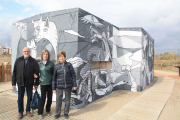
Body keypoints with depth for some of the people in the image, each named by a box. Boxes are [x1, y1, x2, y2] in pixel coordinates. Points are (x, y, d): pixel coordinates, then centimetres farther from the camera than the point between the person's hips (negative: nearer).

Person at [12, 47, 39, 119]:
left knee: (29, 97, 11)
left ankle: (28, 110, 28)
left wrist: (36, 83, -2)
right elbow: (14, 72, 2)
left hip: (29, 83, 0)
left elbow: (36, 72, -1)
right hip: (20, 82, 1)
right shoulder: (18, 60, 2)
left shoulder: (33, 61, -2)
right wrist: (13, 83, -1)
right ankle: (20, 112, 25)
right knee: (20, 98, 9)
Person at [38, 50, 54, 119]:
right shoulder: (39, 64, 3)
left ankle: (48, 111, 30)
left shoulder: (51, 63, 0)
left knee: (49, 98, 9)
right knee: (43, 98, -1)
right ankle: (40, 113, 15)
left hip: (50, 83, 1)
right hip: (43, 83, 0)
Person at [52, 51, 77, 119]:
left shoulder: (69, 65, -2)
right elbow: (54, 78, 4)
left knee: (67, 100, 11)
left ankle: (66, 113, 29)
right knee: (58, 100, 4)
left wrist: (74, 85, -3)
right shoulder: (56, 66, 1)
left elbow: (73, 75, 0)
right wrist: (53, 88, 4)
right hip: (59, 86, 0)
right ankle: (57, 114, 24)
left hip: (68, 85, 0)